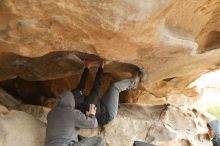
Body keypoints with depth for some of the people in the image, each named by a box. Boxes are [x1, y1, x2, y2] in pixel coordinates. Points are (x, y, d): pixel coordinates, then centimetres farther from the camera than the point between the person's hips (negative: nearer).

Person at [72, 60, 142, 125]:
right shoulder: (90, 101, -40)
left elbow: (81, 85, -7)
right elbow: (97, 84, -29)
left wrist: (87, 68, 1)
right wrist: (101, 67, -18)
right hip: (107, 115, -8)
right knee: (114, 87, -11)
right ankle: (133, 82, 14)